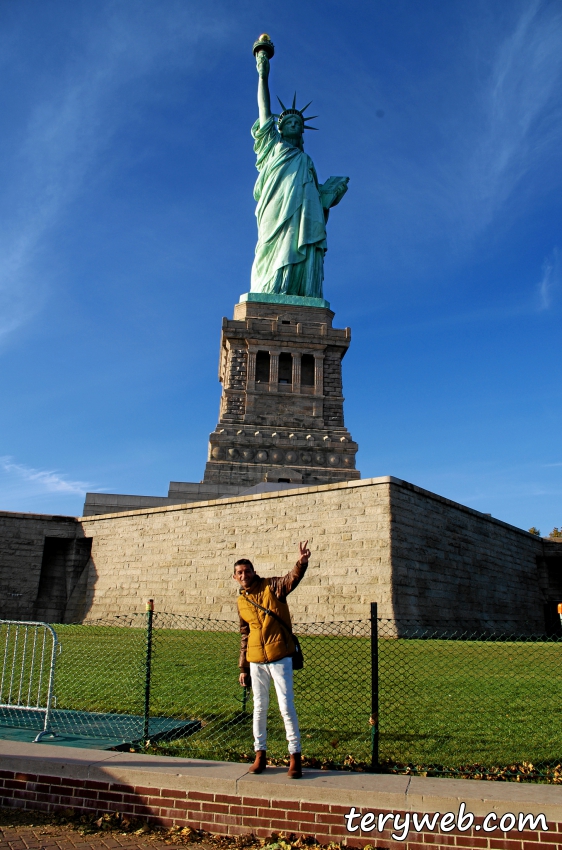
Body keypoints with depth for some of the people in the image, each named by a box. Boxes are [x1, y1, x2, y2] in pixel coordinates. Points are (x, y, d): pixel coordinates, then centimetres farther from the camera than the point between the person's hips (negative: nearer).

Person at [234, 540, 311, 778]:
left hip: (280, 658, -4)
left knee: (286, 707, -2)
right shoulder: (241, 601, 8)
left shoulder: (272, 587, -7)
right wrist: (243, 668, 14)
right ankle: (260, 754, 25)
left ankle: (295, 756, 9)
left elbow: (292, 579, -28)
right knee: (259, 708, 13)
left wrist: (301, 563, -50)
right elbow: (245, 636, 14)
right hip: (256, 662, 5)